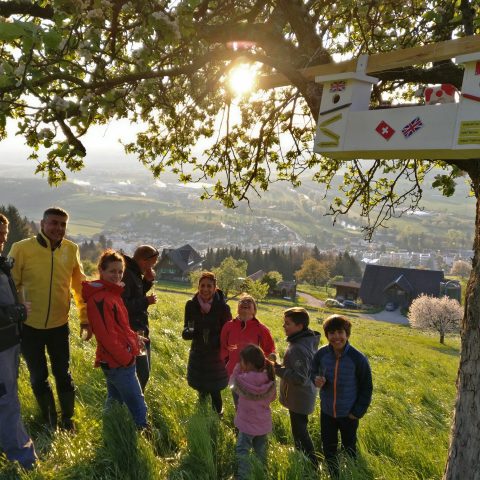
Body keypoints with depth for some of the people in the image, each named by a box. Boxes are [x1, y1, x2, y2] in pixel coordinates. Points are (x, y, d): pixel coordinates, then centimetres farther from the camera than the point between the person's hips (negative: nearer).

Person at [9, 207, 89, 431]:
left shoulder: (71, 250, -5)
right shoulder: (21, 248, -13)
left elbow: (79, 286, 4)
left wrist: (85, 318, 5)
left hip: (59, 325, 1)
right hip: (29, 326, -1)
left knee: (63, 374, 12)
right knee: (38, 377, 14)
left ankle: (67, 419, 33)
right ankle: (50, 420, 35)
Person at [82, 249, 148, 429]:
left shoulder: (112, 293, 12)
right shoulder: (100, 299, -19)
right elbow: (106, 336, -22)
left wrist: (133, 337, 3)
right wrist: (127, 358, -16)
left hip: (117, 361, 10)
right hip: (119, 362, -10)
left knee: (114, 401, 22)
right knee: (138, 406, -3)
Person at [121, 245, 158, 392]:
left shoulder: (135, 274, 10)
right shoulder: (126, 275, -21)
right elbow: (123, 305, -28)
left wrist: (147, 281, 4)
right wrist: (146, 301, -19)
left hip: (141, 330, 10)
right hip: (133, 332, -10)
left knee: (145, 370, 19)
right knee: (141, 372, -6)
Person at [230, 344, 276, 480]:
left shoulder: (242, 380, -26)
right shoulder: (269, 380, -16)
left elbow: (232, 381, -3)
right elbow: (272, 398, 0)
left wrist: (238, 367, -3)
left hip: (247, 424, -4)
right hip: (263, 423, 4)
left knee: (242, 452, 8)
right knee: (261, 452, 23)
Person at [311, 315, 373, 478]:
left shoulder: (358, 358, -21)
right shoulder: (321, 354, -14)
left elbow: (366, 388, -9)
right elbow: (313, 373, 4)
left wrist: (358, 411, -10)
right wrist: (316, 380, -19)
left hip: (348, 414, -2)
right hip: (326, 411, 2)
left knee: (349, 449, 21)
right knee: (328, 448, 20)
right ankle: (334, 475, 45)